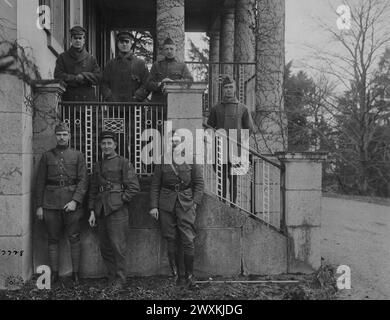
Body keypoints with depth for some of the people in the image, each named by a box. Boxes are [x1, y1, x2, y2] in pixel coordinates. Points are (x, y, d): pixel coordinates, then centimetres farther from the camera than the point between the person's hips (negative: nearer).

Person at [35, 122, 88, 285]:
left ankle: (75, 273, 13)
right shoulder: (46, 156, 7)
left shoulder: (78, 155, 4)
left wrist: (75, 201, -13)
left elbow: (83, 181, -2)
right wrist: (39, 206, 2)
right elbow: (40, 182, 7)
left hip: (71, 203, -1)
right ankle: (54, 274, 18)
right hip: (51, 204, 1)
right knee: (53, 240, 7)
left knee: (74, 239, 2)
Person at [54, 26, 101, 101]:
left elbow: (98, 77, 5)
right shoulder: (63, 57, 10)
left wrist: (84, 76, -11)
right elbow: (58, 76, -1)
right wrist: (75, 78, -10)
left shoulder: (91, 58, 14)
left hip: (88, 99, 1)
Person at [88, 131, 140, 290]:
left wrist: (121, 200, -10)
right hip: (101, 210, 6)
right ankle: (111, 277, 23)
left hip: (117, 210, -6)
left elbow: (134, 186, -7)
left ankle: (120, 280, 9)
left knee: (118, 246, -3)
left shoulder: (124, 163, -1)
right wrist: (92, 211, 10)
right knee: (105, 247, 10)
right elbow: (93, 190, 17)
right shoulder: (97, 166, 16)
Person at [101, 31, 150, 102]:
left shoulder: (140, 63, 7)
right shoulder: (111, 64, 15)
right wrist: (109, 97, -4)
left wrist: (135, 99, -9)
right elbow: (104, 84, 13)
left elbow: (147, 85, 1)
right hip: (114, 105, 2)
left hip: (133, 106, -1)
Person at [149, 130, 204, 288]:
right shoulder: (162, 161, 7)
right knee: (171, 240, 4)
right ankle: (176, 274, 15)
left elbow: (199, 183, 5)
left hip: (186, 202, -1)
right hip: (166, 203, 2)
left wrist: (195, 202, -5)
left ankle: (189, 275, 8)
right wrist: (153, 206, 0)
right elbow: (155, 184, 8)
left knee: (188, 240, -5)